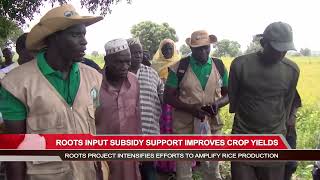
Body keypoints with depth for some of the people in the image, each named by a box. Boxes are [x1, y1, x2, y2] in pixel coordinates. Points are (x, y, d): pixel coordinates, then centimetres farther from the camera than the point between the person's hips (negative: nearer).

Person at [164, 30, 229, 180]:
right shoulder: (179, 67, -7)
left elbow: (228, 94, 9)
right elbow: (168, 97, -5)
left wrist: (218, 103, -13)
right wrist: (191, 108, -19)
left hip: (212, 125, 2)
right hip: (184, 126, -2)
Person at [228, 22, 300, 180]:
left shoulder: (292, 70, -2)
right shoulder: (240, 64, -10)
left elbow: (287, 103, 11)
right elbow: (233, 99, 2)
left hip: (275, 141, 2)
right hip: (243, 138, -2)